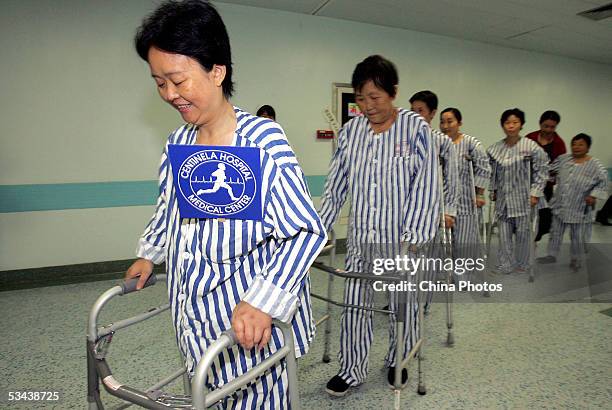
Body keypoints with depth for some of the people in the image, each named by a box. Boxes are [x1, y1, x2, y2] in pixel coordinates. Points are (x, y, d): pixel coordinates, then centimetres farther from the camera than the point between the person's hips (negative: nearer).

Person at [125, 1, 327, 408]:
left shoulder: (263, 140, -19)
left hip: (252, 322, -6)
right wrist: (149, 254, 28)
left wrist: (263, 302, -27)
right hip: (197, 317, 7)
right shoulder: (178, 143, 4)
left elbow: (306, 231, -22)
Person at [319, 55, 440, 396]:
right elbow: (336, 187, 7)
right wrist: (319, 228, 4)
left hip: (401, 237, -2)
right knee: (355, 304, 7)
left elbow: (424, 188, -10)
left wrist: (411, 238, -17)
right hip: (361, 236, 3)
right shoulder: (351, 131, 3)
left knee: (403, 304, 13)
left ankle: (398, 362, 37)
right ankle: (352, 370, 25)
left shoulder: (416, 129, -6)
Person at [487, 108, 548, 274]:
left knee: (523, 232, 8)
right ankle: (505, 265, 20)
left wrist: (535, 193, -9)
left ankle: (522, 264, 25)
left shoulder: (532, 147, -10)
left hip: (523, 198, -3)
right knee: (504, 233, 8)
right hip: (503, 198, 3)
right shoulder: (494, 149, 1)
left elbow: (541, 171, -6)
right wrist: (494, 190, 12)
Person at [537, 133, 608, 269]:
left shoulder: (595, 165, -13)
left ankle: (575, 259, 32)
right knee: (556, 232, 15)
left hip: (579, 210, -4)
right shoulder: (563, 159, -1)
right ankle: (552, 255, 31)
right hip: (560, 206, 4)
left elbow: (603, 182, -12)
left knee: (577, 237, 11)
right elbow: (550, 170, 15)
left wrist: (594, 195, -21)